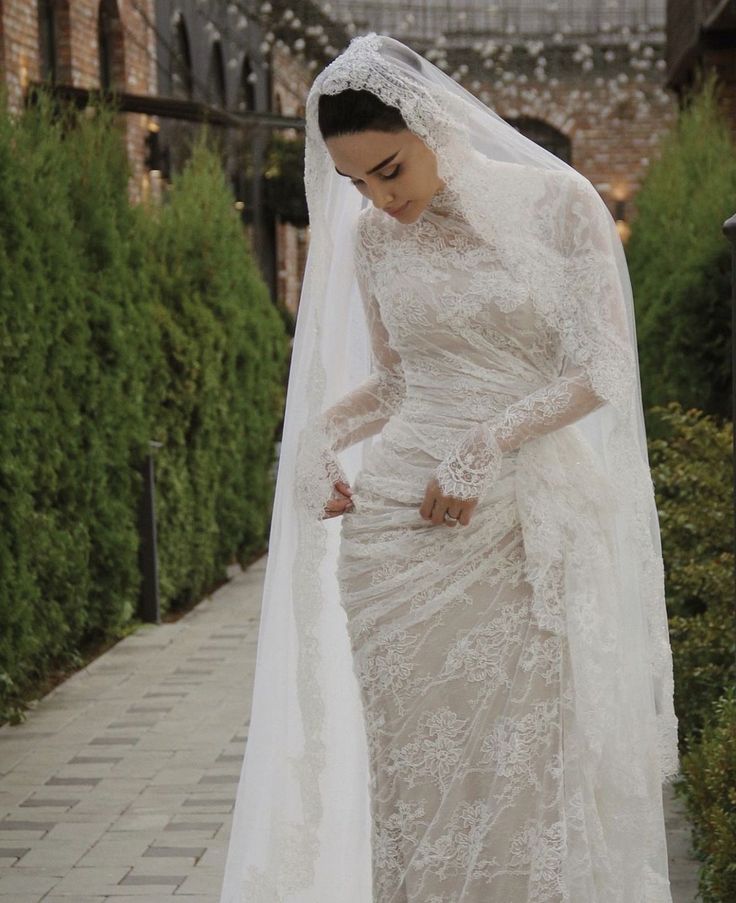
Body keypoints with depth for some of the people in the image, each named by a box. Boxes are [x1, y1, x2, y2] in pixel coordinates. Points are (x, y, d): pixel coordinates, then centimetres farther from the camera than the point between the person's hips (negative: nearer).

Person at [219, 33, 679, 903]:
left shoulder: (557, 203, -3)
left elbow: (603, 370, -6)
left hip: (535, 531, -2)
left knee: (533, 768, -2)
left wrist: (485, 445, -16)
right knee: (419, 773, 2)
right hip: (400, 529, 3)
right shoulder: (372, 238, 8)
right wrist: (321, 433, -1)